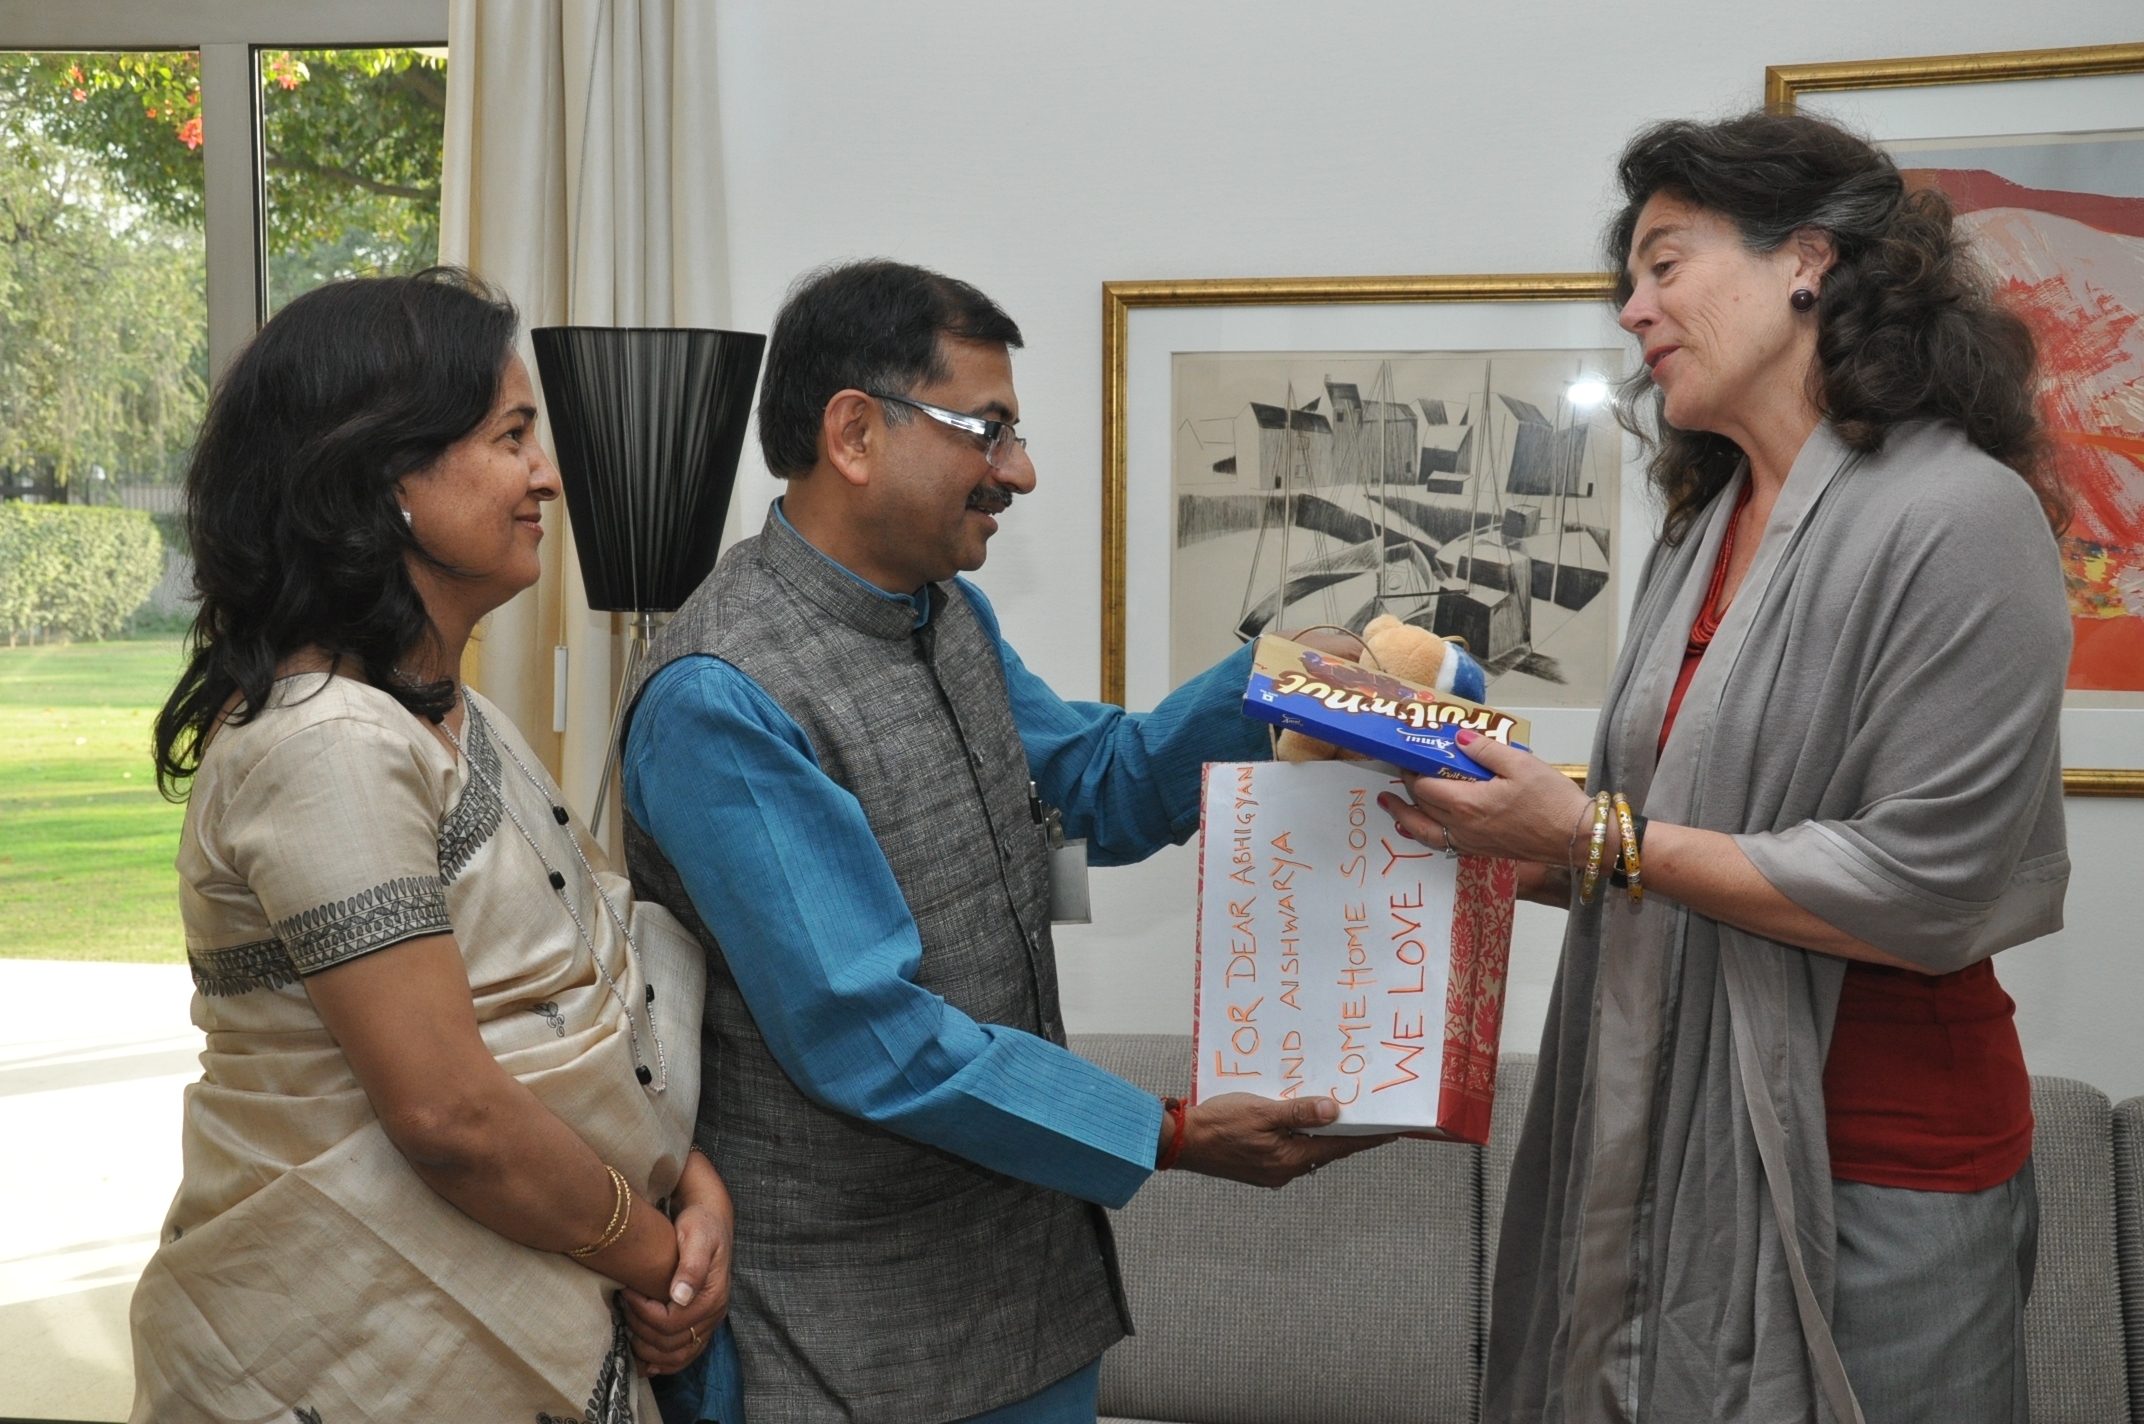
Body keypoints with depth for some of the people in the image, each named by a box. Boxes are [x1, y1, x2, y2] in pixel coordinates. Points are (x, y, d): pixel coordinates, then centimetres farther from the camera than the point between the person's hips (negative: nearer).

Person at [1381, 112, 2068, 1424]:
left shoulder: (1956, 516, -13)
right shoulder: (1710, 528, 11)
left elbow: (1925, 889, -20)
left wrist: (1598, 839, -17)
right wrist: (1517, 849, -3)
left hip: (1872, 1163, -7)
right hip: (1680, 1124, 7)